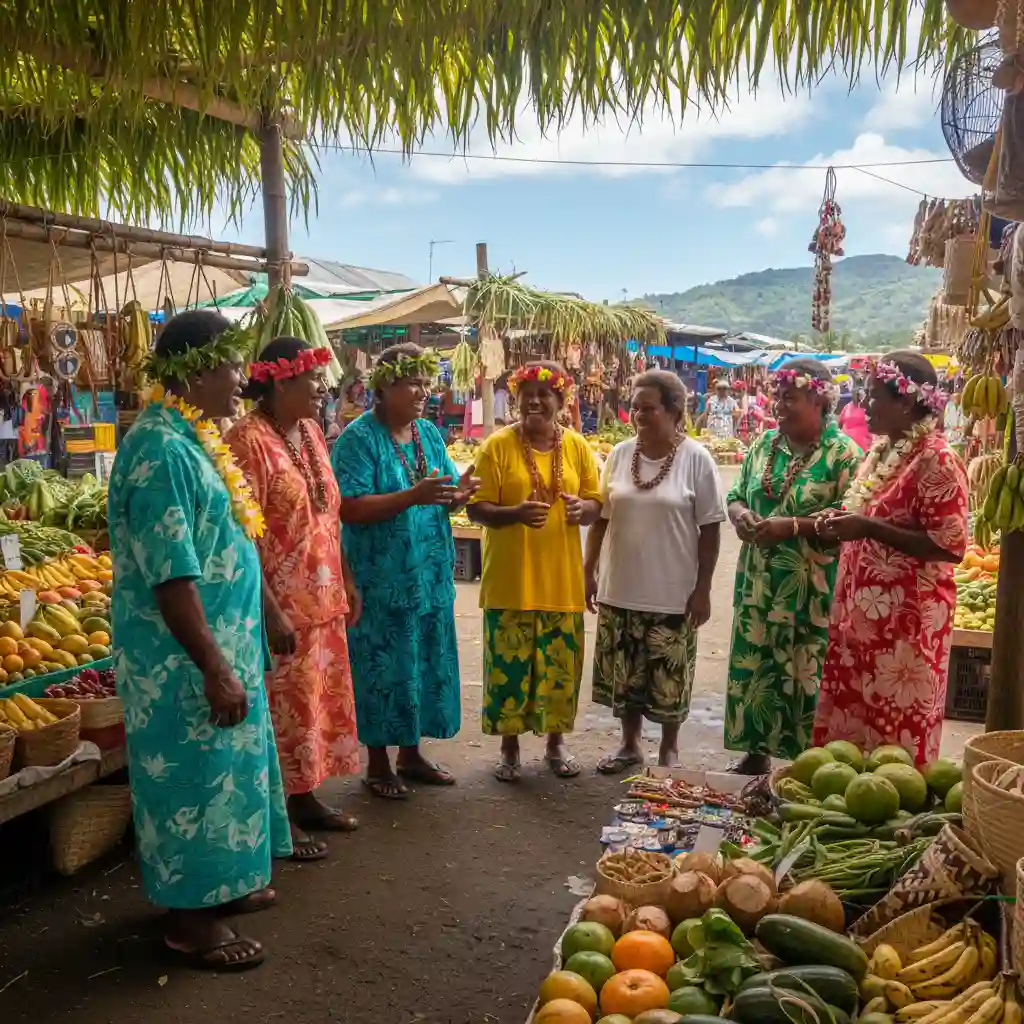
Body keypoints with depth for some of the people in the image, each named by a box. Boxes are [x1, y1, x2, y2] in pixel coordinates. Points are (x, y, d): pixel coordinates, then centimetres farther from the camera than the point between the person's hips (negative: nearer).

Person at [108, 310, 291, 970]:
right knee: (195, 777, 4)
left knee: (221, 770, 20)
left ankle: (217, 884, 37)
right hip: (186, 660, -10)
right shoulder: (161, 449, -22)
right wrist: (216, 669, -23)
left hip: (220, 643, 10)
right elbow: (171, 578, -25)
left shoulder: (192, 437, 9)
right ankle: (192, 916, 20)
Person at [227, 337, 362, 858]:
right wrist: (271, 611, -22)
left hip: (322, 601, 9)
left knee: (318, 703, 17)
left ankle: (305, 799, 33)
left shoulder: (310, 432, 9)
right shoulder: (249, 440, -17)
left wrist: (346, 583, 16)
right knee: (284, 712, 3)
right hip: (282, 608, -8)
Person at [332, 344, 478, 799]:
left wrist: (457, 493, -13)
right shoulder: (359, 438, -11)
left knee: (426, 664, 14)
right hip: (382, 579, -7)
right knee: (383, 668, 3)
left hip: (430, 574, 7)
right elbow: (351, 508, -20)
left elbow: (445, 497, 11)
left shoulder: (429, 434, 9)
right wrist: (414, 496, -28)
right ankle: (378, 763, 19)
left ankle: (411, 753, 30)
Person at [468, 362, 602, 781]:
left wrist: (582, 508, -15)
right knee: (509, 662, 5)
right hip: (510, 579, -2)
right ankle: (509, 746, 22)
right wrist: (516, 513, -25)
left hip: (561, 580, 3)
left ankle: (556, 742, 30)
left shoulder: (577, 446, 4)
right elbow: (476, 508, -7)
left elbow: (596, 504, 9)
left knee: (561, 662, 11)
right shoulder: (498, 445, -5)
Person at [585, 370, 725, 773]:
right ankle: (630, 744, 32)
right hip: (620, 587, 4)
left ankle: (669, 747, 29)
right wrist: (589, 571, 7)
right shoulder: (620, 454, 3)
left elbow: (709, 529, -6)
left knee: (669, 677, 8)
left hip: (672, 592, -3)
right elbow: (601, 518, 9)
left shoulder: (696, 459, -8)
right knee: (625, 673, 14)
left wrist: (703, 589, -8)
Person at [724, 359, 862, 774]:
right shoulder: (764, 445, 10)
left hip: (810, 589, -5)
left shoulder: (843, 453, -8)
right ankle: (756, 752, 27)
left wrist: (793, 526, -22)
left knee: (804, 672, 0)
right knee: (753, 665, 12)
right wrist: (740, 515, -7)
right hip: (758, 583, 6)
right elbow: (736, 495, 15)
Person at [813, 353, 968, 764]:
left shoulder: (936, 459, -17)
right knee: (850, 716, 17)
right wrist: (843, 523, 3)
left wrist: (868, 528, -23)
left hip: (906, 618, -8)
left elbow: (950, 546, -21)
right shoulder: (883, 448, 10)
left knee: (895, 731, 3)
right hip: (863, 613, 9)